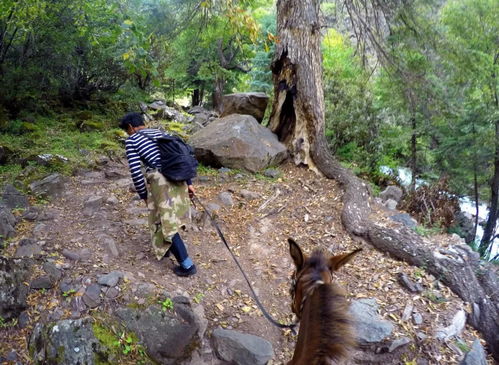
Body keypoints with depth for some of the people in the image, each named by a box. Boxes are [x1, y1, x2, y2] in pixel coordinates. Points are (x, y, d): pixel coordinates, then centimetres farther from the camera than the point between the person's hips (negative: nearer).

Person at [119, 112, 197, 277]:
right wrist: (188, 182, 18)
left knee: (166, 223, 4)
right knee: (169, 218, 27)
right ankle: (164, 248, 44)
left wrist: (143, 195, 7)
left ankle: (187, 265, 9)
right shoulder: (160, 132, 21)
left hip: (161, 182, -7)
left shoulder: (132, 140, 3)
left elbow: (136, 172, -4)